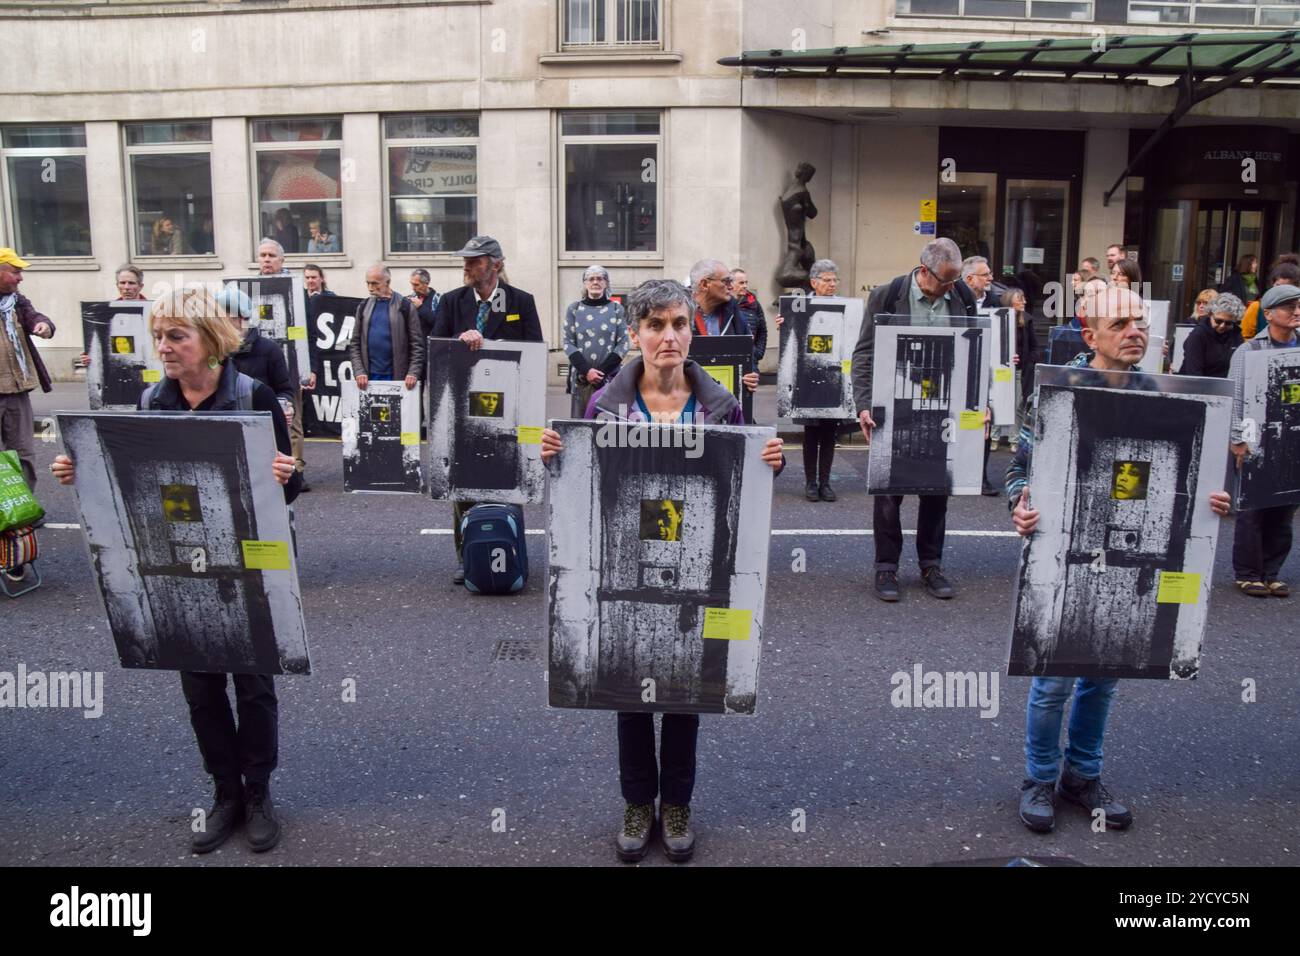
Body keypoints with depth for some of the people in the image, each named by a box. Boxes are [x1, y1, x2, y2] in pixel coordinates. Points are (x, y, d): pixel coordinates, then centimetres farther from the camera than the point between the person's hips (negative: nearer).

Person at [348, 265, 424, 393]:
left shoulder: (406, 306, 0)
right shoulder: (363, 307, 9)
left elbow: (417, 344, -2)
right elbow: (355, 344, 8)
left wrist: (413, 373, -13)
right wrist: (359, 372, -5)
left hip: (397, 377, -3)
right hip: (369, 377, 3)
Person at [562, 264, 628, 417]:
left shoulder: (617, 309, 7)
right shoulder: (574, 309, 8)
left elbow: (623, 344, 2)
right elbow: (568, 343, 4)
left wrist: (601, 372, -9)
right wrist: (587, 371, -10)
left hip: (610, 376, -1)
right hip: (580, 377, 1)